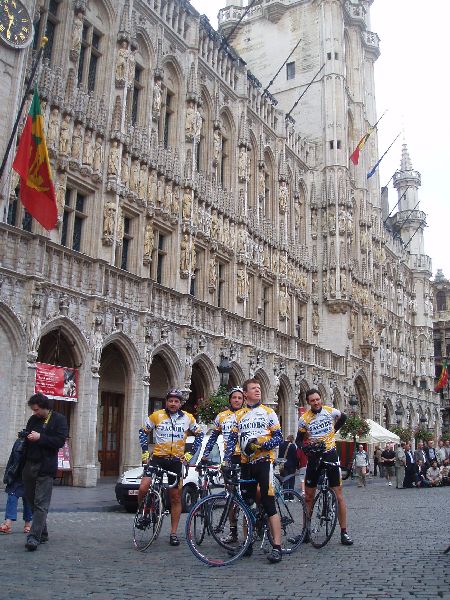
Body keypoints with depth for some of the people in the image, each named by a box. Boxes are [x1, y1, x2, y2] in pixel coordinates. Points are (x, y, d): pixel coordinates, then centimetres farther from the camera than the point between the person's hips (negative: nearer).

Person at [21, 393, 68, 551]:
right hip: (29, 465, 7)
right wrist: (24, 437, 6)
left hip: (45, 468, -7)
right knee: (32, 501, 11)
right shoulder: (33, 419, 16)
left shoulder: (59, 419, -2)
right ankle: (42, 534, 22)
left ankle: (34, 537, -11)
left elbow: (60, 441, -12)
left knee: (41, 504, -9)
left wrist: (40, 437, -18)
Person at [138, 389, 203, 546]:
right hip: (157, 458, -1)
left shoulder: (188, 418, 2)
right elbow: (143, 431, 8)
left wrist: (190, 453, 3)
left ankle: (173, 533, 16)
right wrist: (145, 451, -2)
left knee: (175, 497, 5)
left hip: (176, 461, 1)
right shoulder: (156, 416, -1)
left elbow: (199, 434, 12)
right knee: (143, 488, -19)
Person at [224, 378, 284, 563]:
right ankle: (247, 543, 22)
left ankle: (277, 547, -8)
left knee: (269, 503, -10)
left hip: (264, 461, -4)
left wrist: (260, 444, -18)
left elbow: (278, 437, -2)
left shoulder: (268, 412, 2)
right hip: (246, 463, 4)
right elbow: (232, 440, 8)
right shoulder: (238, 415, 11)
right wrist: (227, 461, -4)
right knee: (246, 504, 10)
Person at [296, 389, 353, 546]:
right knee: (309, 496, 5)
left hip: (331, 455, 0)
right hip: (314, 457, 1)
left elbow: (344, 417, 19)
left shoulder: (331, 411, -4)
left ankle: (344, 532, 4)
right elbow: (299, 440, 0)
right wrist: (306, 447, -20)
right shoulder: (304, 419, -7)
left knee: (338, 494, -3)